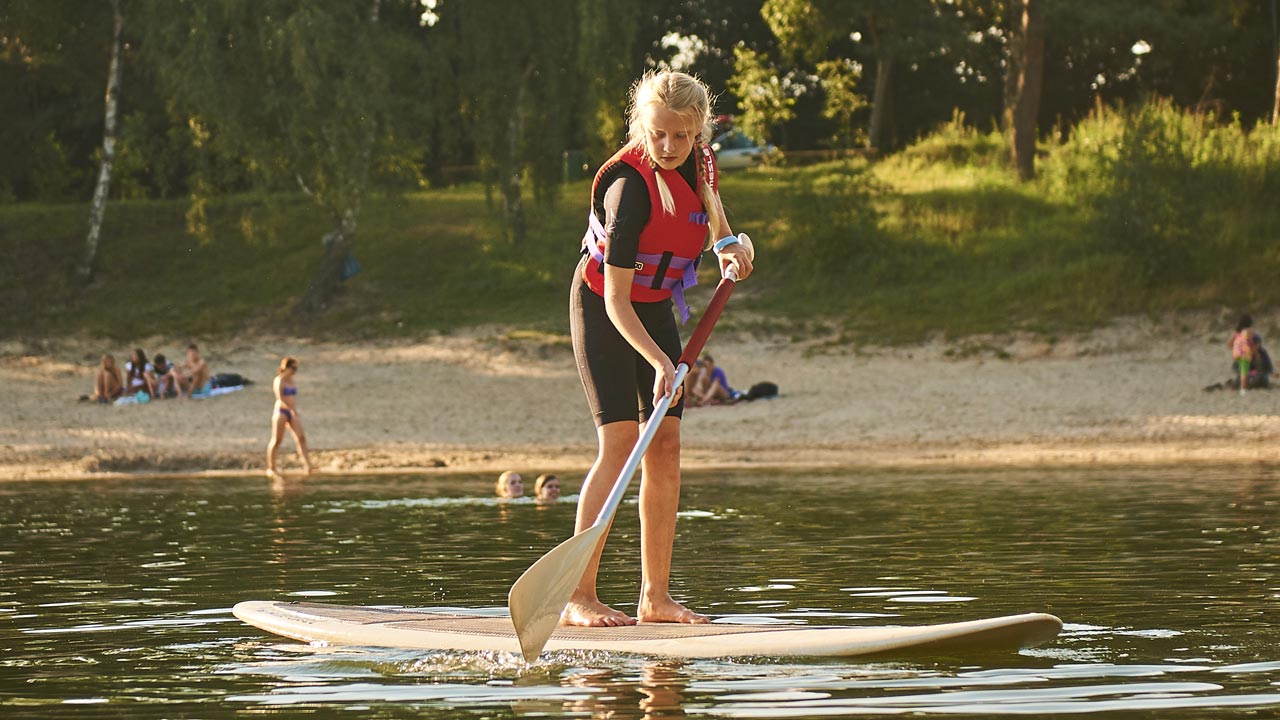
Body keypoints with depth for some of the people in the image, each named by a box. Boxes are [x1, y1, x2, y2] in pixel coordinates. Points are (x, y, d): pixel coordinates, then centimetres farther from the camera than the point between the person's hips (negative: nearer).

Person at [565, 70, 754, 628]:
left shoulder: (700, 163, -6)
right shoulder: (630, 187, -29)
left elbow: (714, 228, 17)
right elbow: (615, 300, -31)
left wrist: (732, 245, -6)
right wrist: (659, 361, -41)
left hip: (655, 309, 7)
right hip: (603, 308, -7)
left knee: (665, 446, 0)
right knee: (621, 441, -19)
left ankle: (655, 597, 4)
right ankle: (579, 597, -21)